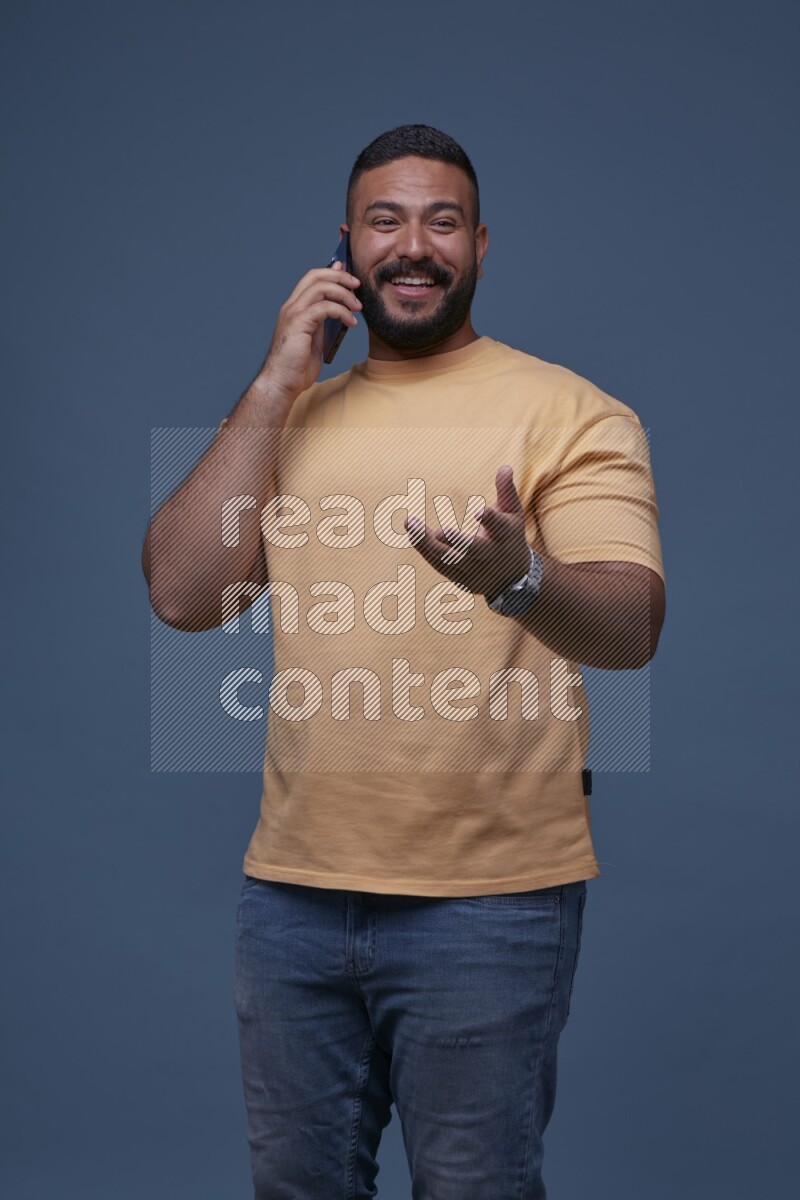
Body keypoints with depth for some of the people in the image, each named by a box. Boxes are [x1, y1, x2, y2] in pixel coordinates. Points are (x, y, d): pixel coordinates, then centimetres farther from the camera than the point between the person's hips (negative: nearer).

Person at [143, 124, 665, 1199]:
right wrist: (275, 388, -4)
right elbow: (183, 595, -1)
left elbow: (631, 628, -15)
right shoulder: (290, 416, 11)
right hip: (292, 883, 4)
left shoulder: (570, 411, -4)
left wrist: (519, 577, -38)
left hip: (490, 898, -4)